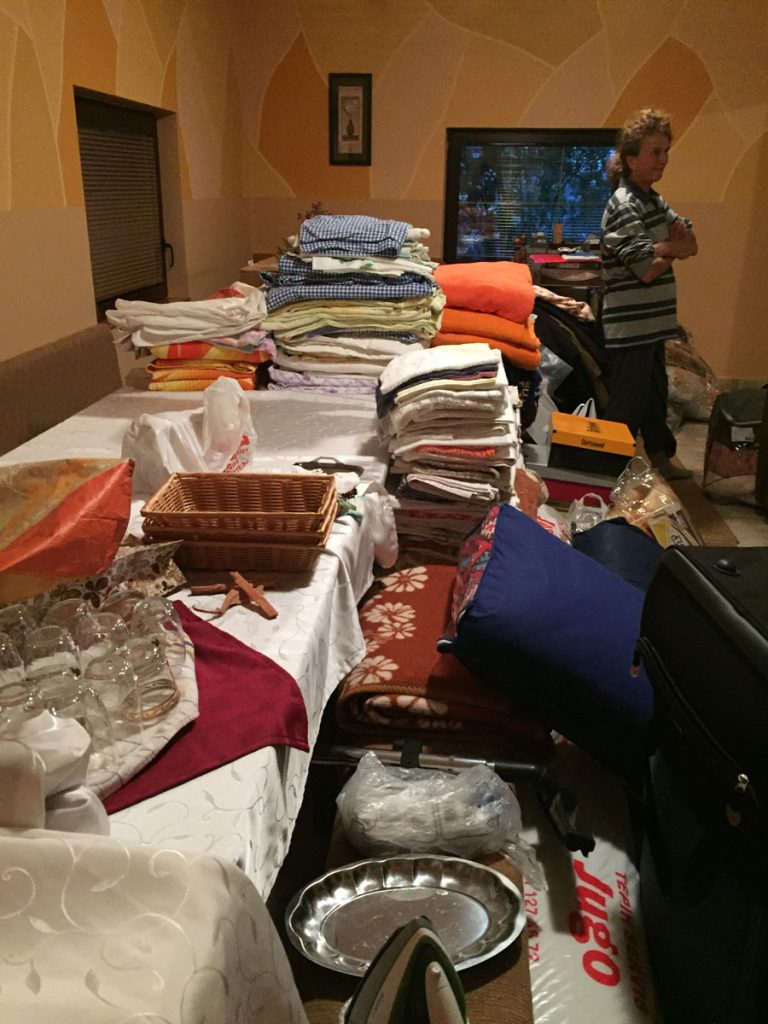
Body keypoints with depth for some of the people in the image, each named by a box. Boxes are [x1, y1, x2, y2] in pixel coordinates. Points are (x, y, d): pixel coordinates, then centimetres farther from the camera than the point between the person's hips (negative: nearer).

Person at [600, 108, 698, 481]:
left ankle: (660, 458, 35)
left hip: (651, 323, 10)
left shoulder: (653, 201, 13)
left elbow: (691, 244, 9)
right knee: (626, 407, -2)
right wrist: (673, 249, -4)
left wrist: (661, 247, -11)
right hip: (630, 327, -10)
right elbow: (648, 269, -23)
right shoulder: (624, 206, -16)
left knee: (655, 393, 20)